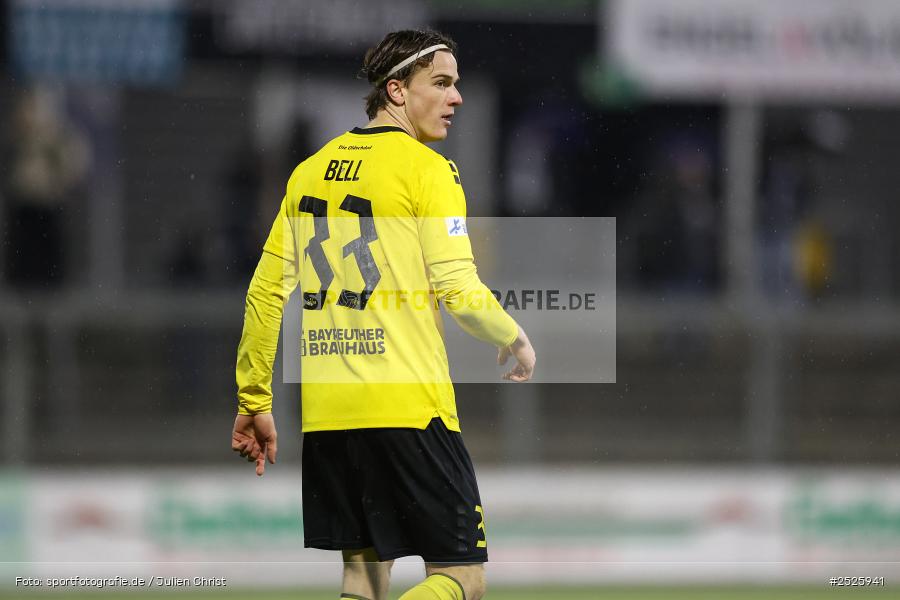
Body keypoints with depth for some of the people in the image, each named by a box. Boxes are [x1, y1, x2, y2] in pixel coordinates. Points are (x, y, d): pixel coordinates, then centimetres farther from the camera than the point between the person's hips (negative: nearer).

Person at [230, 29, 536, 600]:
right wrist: (516, 341, 8)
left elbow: (267, 291, 13)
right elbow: (460, 291, -11)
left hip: (327, 411, 7)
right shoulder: (427, 168, -5)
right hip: (409, 406, -6)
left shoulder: (311, 171, 14)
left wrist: (254, 403, 19)